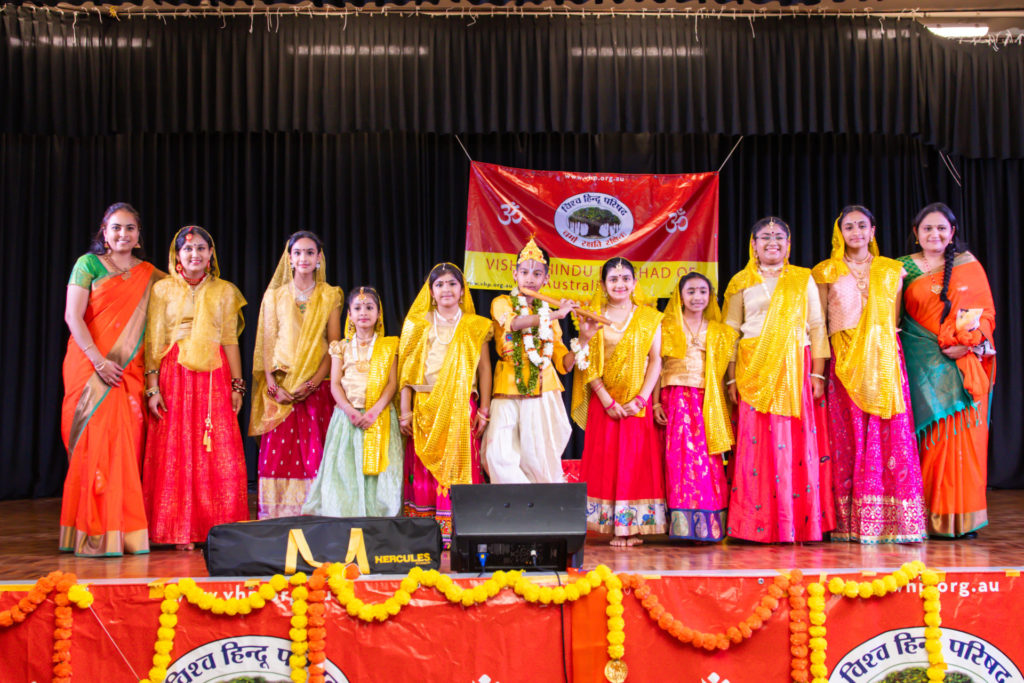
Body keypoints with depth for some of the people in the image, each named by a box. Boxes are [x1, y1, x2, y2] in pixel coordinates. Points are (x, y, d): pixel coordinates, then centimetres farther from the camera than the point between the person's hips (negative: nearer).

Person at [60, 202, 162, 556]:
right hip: (90, 367, -3)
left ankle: (128, 531, 6)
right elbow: (72, 317, -4)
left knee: (128, 445, 0)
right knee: (94, 443, -6)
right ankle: (93, 534, -1)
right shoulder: (88, 264, 3)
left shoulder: (149, 274, 14)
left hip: (129, 370, 3)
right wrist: (98, 360, -12)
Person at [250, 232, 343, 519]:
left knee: (315, 452, -7)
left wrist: (314, 382, -10)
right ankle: (278, 516, -2)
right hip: (281, 387, 1)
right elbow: (268, 344, 7)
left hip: (317, 386, 0)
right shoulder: (275, 296, 12)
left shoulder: (330, 296, 10)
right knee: (277, 452, -7)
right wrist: (273, 386, -7)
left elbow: (334, 344, 4)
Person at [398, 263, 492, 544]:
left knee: (460, 466, -6)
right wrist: (405, 410, 1)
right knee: (423, 468, -2)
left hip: (461, 408, -1)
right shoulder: (418, 325, 10)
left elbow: (484, 368, 7)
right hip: (425, 408, 1)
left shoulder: (475, 326, 9)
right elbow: (407, 370, 8)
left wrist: (484, 409, 0)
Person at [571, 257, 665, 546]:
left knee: (638, 460, -1)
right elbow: (587, 364, 0)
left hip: (639, 404, 0)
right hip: (604, 401, 0)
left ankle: (635, 526, 4)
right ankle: (614, 527, 2)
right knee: (606, 460, -2)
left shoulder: (649, 317, 6)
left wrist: (641, 399, -10)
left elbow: (655, 360, 1)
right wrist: (608, 401, -9)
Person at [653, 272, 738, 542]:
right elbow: (658, 368, 7)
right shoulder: (667, 328, 9)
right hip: (677, 398, -2)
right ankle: (685, 522, -9)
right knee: (681, 453, -11)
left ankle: (710, 525, -1)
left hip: (708, 403, 2)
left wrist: (723, 407, 7)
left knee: (709, 456, -5)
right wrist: (656, 403, -1)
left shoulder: (719, 332, 15)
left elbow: (722, 372, 14)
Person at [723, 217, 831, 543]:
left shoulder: (803, 280, 12)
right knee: (756, 445, -5)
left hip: (794, 369, 0)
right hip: (754, 370, 0)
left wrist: (818, 374, 0)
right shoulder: (742, 283, 11)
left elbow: (817, 328, 9)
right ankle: (758, 526, -2)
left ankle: (801, 525, 2)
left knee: (797, 442, -4)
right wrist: (731, 378, 1)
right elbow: (730, 332, 9)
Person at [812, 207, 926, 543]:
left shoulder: (891, 270, 12)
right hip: (844, 361, -1)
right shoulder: (827, 272, 8)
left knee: (890, 434, -5)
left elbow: (894, 319, 14)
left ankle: (897, 520, -1)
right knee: (849, 436, -4)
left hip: (884, 360, 1)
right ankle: (850, 523, 0)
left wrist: (885, 346, 2)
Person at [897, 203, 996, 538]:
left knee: (962, 437, -1)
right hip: (922, 366, 0)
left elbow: (987, 312, 5)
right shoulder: (904, 268, 7)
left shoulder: (969, 265, 7)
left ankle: (961, 518, 7)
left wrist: (967, 344, -10)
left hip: (963, 365, 0)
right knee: (928, 437, -2)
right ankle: (928, 518, 3)